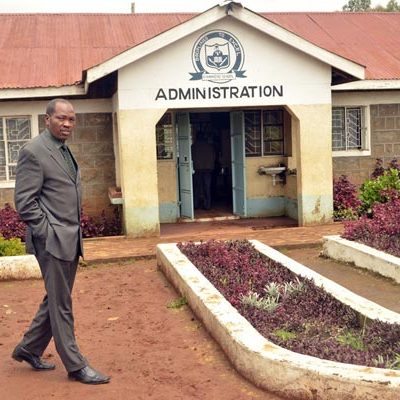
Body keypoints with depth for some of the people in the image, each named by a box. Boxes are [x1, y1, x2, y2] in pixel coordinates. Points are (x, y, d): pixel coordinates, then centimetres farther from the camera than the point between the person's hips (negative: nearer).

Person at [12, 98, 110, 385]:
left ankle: (29, 349, 33)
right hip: (52, 241, -9)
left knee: (56, 300, 17)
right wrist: (49, 233, -16)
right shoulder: (33, 151, -12)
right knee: (61, 305, 2)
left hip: (70, 240, 9)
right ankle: (76, 366, 12)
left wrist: (76, 231, 14)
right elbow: (25, 202, -15)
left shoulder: (65, 151, 14)